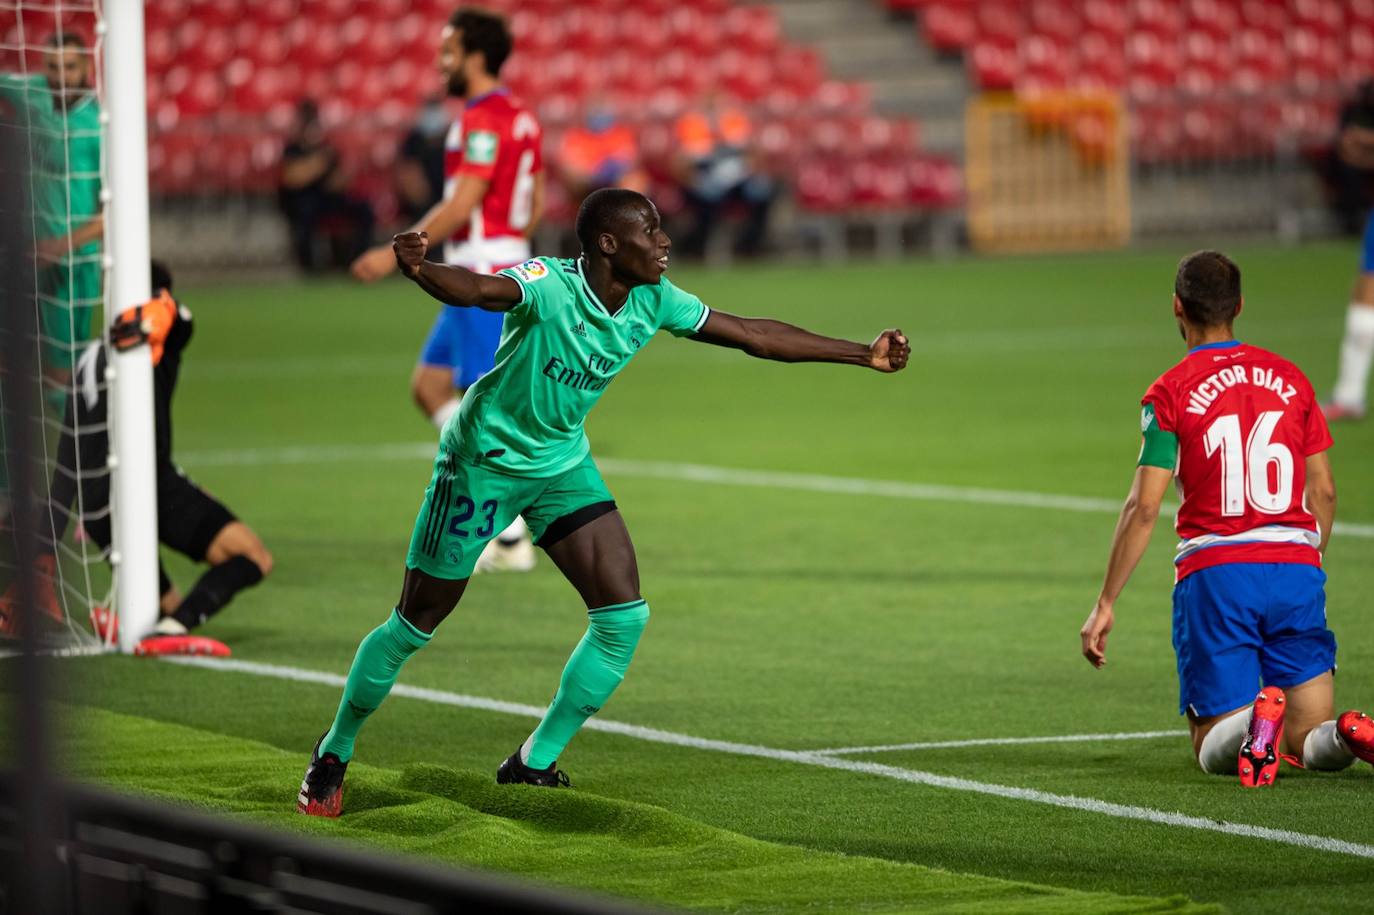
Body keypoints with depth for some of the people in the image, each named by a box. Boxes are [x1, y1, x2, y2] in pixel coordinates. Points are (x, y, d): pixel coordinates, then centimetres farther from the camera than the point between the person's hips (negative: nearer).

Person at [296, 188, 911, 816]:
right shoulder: (549, 285, -28)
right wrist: (418, 270, -70)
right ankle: (334, 752, 20)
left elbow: (754, 335, 2)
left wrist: (862, 355, 5)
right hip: (483, 458, -6)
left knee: (624, 615, -7)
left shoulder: (653, 302, -8)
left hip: (563, 463, 6)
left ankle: (534, 764, 7)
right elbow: (477, 290, -48)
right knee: (417, 622, -1)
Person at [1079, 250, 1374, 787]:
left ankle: (1253, 718, -30)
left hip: (1215, 575, -3)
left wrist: (1106, 604, -2)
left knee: (1213, 750, 6)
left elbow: (1144, 507, -7)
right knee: (1309, 741, 9)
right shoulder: (1290, 379, 10)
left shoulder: (1170, 393, -2)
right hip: (1296, 568, 3)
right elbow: (1324, 492, 13)